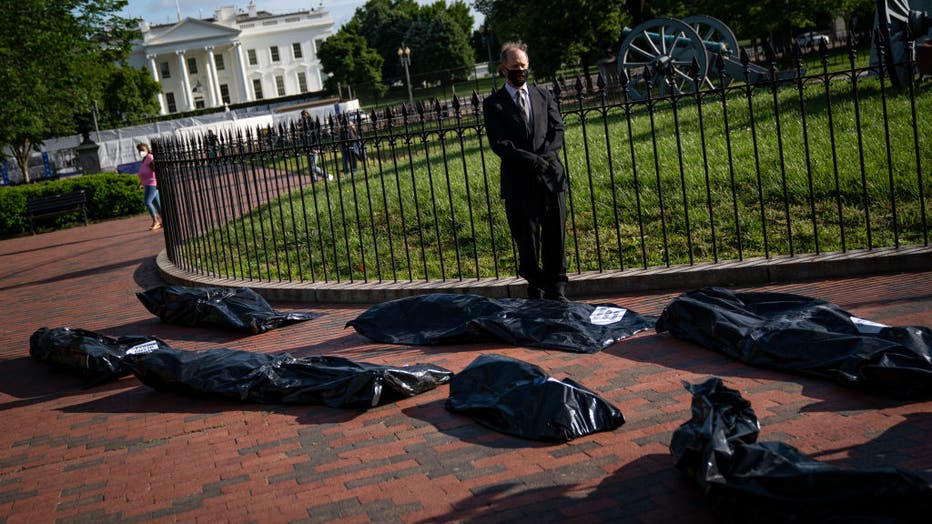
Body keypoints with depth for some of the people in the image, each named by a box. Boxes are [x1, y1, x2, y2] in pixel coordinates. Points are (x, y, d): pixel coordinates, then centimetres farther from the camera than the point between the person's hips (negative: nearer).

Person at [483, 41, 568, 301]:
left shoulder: (543, 95, 15)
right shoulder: (493, 104, 3)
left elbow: (558, 129, 8)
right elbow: (498, 144, -7)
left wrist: (546, 154, -11)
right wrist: (530, 160, -18)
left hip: (551, 176, 3)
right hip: (519, 182, -3)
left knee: (555, 238, 5)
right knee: (527, 243, 0)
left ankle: (557, 292, 14)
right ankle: (536, 294, 11)